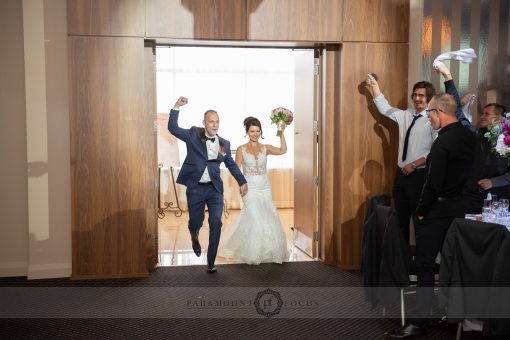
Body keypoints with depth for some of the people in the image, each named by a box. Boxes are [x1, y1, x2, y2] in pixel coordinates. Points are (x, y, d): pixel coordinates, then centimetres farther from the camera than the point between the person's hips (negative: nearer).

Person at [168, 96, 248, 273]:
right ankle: (194, 236, 46)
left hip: (215, 189, 1)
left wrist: (242, 181, 18)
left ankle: (211, 262, 5)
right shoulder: (193, 135, -1)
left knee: (216, 224, -7)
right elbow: (173, 128, -7)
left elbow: (231, 164, 17)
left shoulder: (224, 143, 4)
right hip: (195, 189, -1)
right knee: (196, 222, 7)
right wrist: (176, 107, -17)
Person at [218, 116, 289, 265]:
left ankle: (268, 251, 22)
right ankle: (253, 254, 10)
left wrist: (281, 133, -18)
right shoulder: (241, 149, 1)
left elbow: (283, 150, -12)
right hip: (250, 189, -2)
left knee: (268, 220, 4)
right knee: (254, 220, -5)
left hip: (265, 189, 3)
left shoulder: (266, 148, 5)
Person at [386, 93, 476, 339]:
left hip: (437, 210, -9)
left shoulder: (443, 143, -20)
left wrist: (421, 210, -12)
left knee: (424, 264, -5)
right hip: (459, 207, 9)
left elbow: (433, 183, -22)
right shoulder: (469, 136, 6)